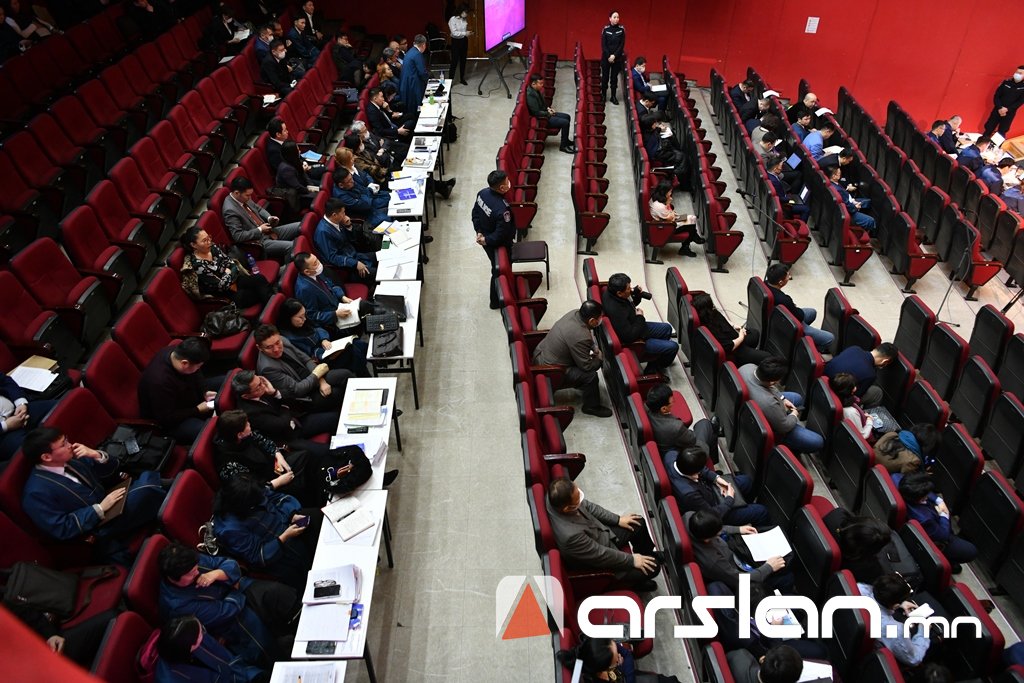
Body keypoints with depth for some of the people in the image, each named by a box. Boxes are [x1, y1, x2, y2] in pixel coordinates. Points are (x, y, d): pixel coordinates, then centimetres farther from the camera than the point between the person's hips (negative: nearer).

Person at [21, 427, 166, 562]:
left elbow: (112, 472, 11)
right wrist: (100, 508, -21)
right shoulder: (37, 492, -17)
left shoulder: (70, 459, 4)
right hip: (99, 529, -8)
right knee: (147, 488, -26)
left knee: (147, 477, -15)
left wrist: (97, 455, -9)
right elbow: (62, 529, -19)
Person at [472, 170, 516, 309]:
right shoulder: (502, 210, -38)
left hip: (487, 241, 7)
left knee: (497, 267, 31)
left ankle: (495, 286, 56)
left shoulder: (483, 193, -14)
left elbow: (475, 213, 1)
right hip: (497, 245, -7)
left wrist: (479, 232, 2)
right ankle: (496, 301, 37)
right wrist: (486, 240, -14)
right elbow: (501, 235, -29)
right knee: (500, 271, 17)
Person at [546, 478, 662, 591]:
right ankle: (634, 582, 31)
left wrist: (617, 519, 3)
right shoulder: (571, 535, -43)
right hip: (599, 559, -7)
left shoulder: (558, 498, -23)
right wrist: (631, 560, -13)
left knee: (639, 524, 13)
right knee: (653, 567, -2)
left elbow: (587, 506, -3)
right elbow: (601, 554, -27)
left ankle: (647, 554, 43)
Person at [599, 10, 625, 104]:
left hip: (617, 58, 1)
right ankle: (603, 95, 16)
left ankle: (613, 96, 11)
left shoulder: (621, 29, -2)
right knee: (605, 76, 5)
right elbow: (603, 44, -4)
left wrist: (614, 55, -13)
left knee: (614, 77, 5)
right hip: (606, 57, 0)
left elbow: (622, 44, -4)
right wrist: (609, 56, -12)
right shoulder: (605, 29, -4)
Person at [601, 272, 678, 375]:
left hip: (634, 327, 9)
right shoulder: (615, 311, -39)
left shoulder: (611, 292, -12)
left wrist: (637, 294, -12)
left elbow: (630, 304, 9)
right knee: (673, 347, -8)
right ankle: (652, 370, 15)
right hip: (632, 341, -9)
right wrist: (640, 318, -20)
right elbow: (630, 336, -33)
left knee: (667, 328, 23)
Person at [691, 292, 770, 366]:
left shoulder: (713, 313, -11)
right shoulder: (711, 328, -38)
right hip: (734, 353, -10)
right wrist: (741, 338, -18)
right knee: (767, 357, -4)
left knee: (755, 333, 30)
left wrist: (734, 326, 0)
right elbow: (729, 347, -34)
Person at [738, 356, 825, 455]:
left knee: (797, 398, 26)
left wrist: (782, 399, -4)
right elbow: (784, 427, -24)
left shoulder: (748, 367, -26)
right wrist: (794, 415, -6)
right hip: (771, 428, -8)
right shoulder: (768, 403, -46)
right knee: (817, 442, -3)